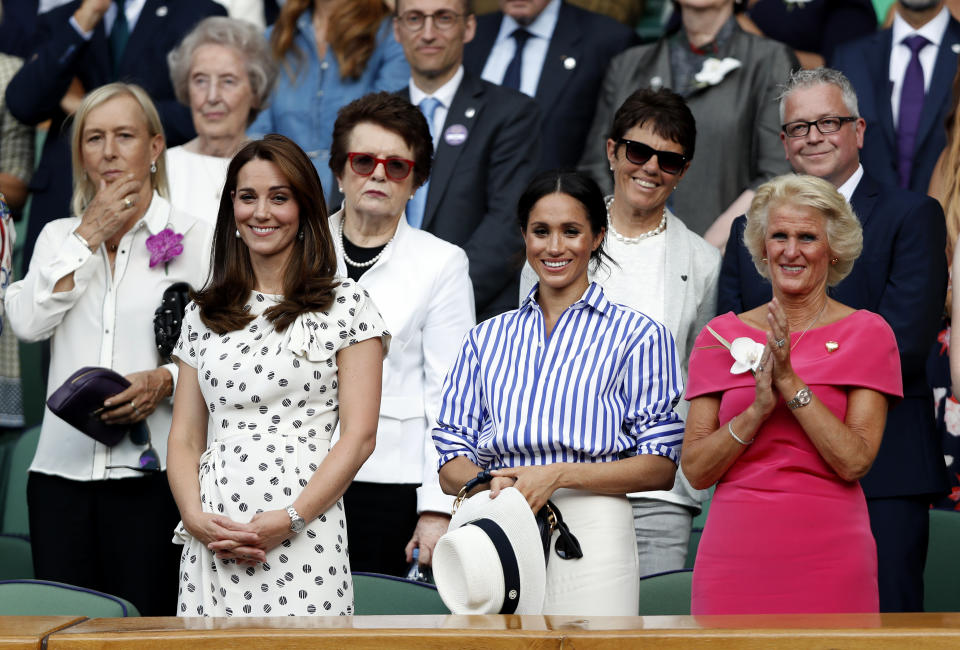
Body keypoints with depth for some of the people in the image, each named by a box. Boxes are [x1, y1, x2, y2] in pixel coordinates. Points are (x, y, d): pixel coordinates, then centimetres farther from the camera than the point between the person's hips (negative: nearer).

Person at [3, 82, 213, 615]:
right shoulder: (59, 235, 16)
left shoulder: (194, 239, 5)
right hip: (62, 467, 3)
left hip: (151, 467, -3)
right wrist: (88, 236, 0)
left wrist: (165, 381, -18)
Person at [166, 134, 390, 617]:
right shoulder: (204, 313, 15)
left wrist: (289, 521, -13)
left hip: (303, 537, -3)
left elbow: (359, 436, -4)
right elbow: (185, 437, 13)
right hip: (211, 542, 4)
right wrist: (195, 517, -6)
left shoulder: (345, 304, 3)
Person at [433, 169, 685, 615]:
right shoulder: (487, 338, 18)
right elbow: (451, 465, 13)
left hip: (589, 533, -3)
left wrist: (558, 475, -13)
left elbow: (660, 468, -2)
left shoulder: (637, 335, 5)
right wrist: (490, 484, -10)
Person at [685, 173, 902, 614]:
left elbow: (855, 462, -10)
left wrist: (790, 382, -15)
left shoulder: (866, 334, 1)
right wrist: (759, 408, -14)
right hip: (734, 554, 2)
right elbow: (695, 470, 1)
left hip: (827, 557, -1)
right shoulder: (721, 335, 6)